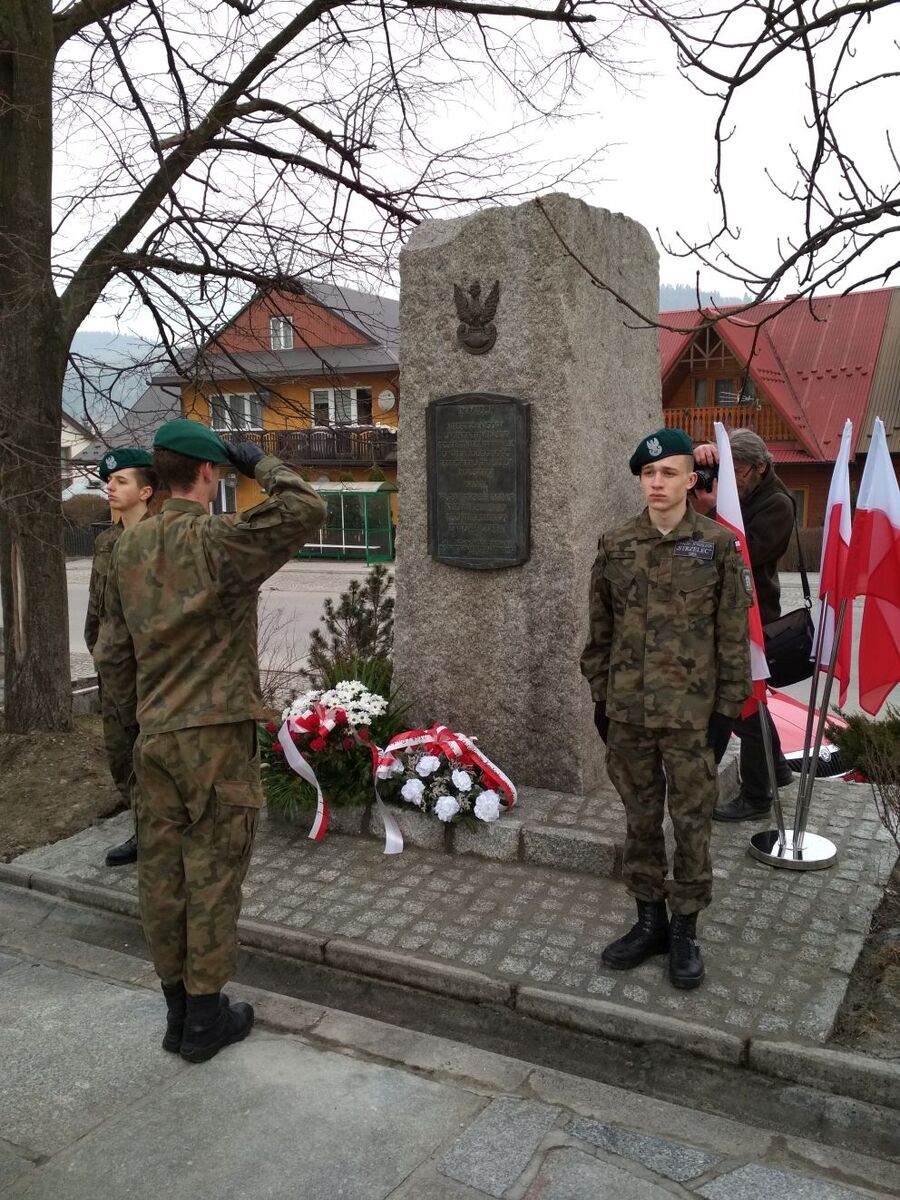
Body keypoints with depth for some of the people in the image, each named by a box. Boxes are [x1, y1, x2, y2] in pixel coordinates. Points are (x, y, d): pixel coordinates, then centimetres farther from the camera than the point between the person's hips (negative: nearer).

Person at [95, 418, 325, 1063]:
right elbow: (305, 509, -24)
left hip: (155, 736, 7)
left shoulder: (129, 547, 8)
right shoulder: (219, 540, -14)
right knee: (213, 875, 4)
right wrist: (259, 462, -7)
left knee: (162, 871, 12)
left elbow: (113, 651, 12)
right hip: (218, 733, -6)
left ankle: (177, 1009, 26)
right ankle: (205, 1017, 16)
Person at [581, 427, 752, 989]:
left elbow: (734, 633, -2)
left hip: (691, 712, -3)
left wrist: (727, 708, -5)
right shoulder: (616, 545, 4)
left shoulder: (718, 543, -4)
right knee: (641, 819, 13)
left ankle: (685, 929, 22)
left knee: (692, 822, 7)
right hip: (627, 711, 3)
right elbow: (600, 628, 10)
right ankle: (650, 920, 28)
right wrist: (600, 696, 8)